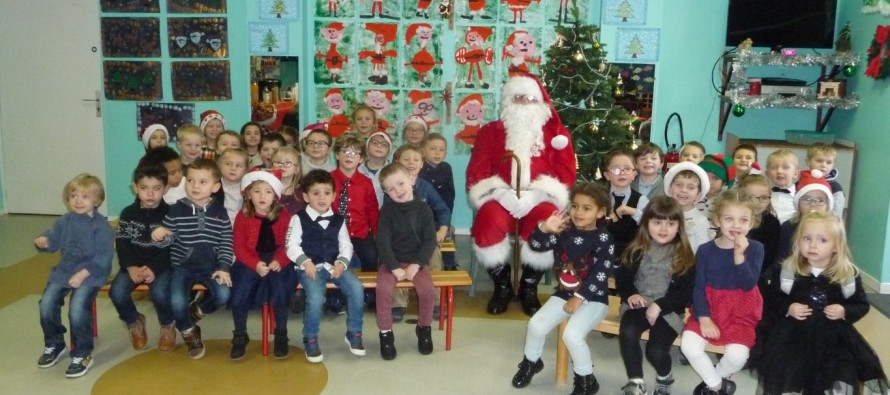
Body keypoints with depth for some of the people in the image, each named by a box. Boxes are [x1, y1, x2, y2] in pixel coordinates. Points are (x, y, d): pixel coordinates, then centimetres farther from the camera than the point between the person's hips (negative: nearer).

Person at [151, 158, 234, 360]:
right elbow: (168, 239, 2)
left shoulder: (220, 212, 0)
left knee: (223, 295, -22)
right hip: (183, 265, 0)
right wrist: (159, 235, -22)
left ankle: (196, 311, 13)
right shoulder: (177, 209, -2)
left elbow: (226, 243, 0)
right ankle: (189, 333, 10)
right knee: (177, 301, -22)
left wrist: (224, 267, -11)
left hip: (210, 265, 1)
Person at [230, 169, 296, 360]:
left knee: (280, 291, -24)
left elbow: (288, 244, 0)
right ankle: (240, 336, 6)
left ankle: (281, 336, -3)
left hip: (276, 261, 0)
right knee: (239, 295, -19)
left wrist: (279, 261, -18)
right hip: (250, 262, 1)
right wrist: (256, 264, -18)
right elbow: (239, 247, -3)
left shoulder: (284, 215, 2)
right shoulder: (243, 216, 0)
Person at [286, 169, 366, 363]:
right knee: (315, 297, -31)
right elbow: (292, 246, -4)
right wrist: (305, 262, -19)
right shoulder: (299, 219, 1)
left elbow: (346, 245, 9)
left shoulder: (339, 220, 11)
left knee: (356, 288, -21)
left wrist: (341, 263, -10)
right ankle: (310, 340, -6)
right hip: (311, 268, -3)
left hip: (335, 265, 4)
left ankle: (354, 334, -2)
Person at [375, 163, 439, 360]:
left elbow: (430, 240, -4)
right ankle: (385, 333, -6)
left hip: (416, 260, 0)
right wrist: (394, 267, -17)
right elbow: (383, 241, -8)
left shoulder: (423, 209, -2)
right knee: (384, 290, -27)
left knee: (428, 290, -24)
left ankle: (424, 329, 4)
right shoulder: (387, 210, -3)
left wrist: (416, 264, -15)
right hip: (391, 261, 0)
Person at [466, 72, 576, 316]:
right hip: (501, 198, 0)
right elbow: (477, 172, 4)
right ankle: (502, 286, -8)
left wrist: (534, 195, -14)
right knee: (489, 221, -33)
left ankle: (529, 288, -8)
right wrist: (501, 193, -15)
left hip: (539, 199, 0)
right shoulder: (490, 131, 13)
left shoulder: (555, 131, 13)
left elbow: (566, 172, 2)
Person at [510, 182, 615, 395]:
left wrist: (580, 297, -20)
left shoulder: (603, 238, -12)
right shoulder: (564, 231, 1)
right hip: (564, 292, 5)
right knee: (536, 324, -8)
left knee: (572, 334, -24)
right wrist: (545, 228, -28)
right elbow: (536, 245, -8)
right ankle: (531, 362, 22)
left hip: (593, 298, -5)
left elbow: (600, 274, -17)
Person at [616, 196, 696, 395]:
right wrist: (630, 295, -11)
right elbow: (621, 278, 11)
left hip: (668, 310, -2)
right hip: (638, 305, 2)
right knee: (627, 333, -30)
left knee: (656, 351, -22)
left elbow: (686, 292, -3)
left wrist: (659, 306, -15)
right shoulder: (636, 250, 7)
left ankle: (664, 378, 16)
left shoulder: (684, 255, 1)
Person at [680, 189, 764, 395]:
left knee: (737, 355, -24)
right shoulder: (705, 250, -3)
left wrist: (739, 255, -27)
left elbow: (748, 285, -16)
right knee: (689, 346, -20)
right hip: (709, 310, 1)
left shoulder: (755, 249, -5)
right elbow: (698, 287, -3)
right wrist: (703, 317, -14)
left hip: (741, 314, -1)